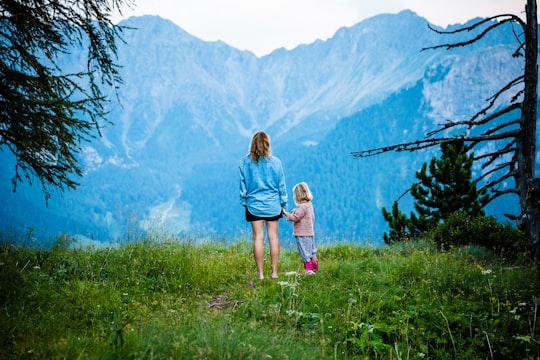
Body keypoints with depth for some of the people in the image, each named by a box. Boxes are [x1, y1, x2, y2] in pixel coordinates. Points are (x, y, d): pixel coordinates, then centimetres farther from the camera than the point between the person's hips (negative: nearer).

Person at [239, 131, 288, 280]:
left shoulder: (245, 162, -4)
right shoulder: (275, 162, -4)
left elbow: (243, 185, 2)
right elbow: (281, 185, 2)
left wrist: (244, 201, 14)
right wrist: (284, 203, 12)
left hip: (254, 205, 0)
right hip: (273, 205, 0)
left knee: (258, 238, 2)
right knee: (273, 237, 6)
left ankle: (261, 273, 4)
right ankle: (274, 272, 9)